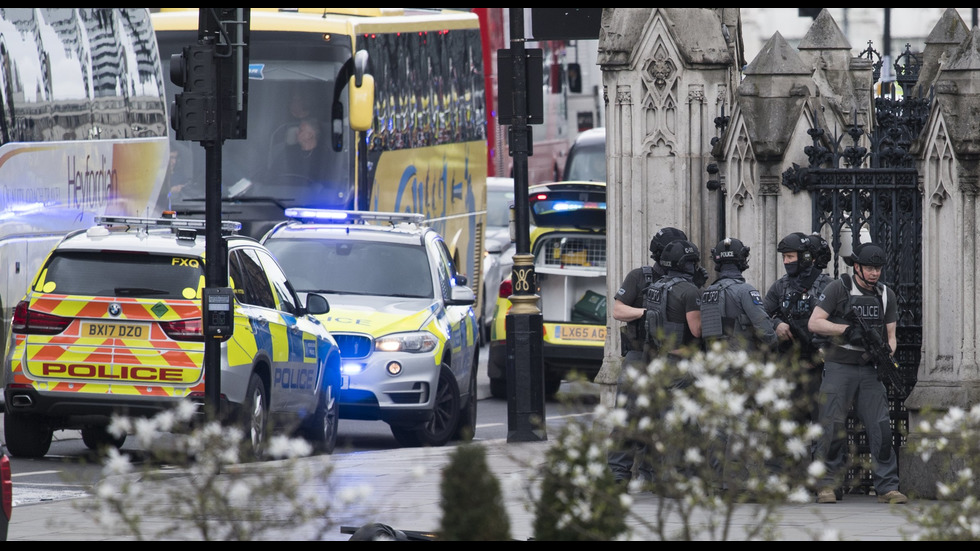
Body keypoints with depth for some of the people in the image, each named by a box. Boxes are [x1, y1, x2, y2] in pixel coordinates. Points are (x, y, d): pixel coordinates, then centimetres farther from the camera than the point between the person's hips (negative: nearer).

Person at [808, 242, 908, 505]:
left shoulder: (886, 295, 11)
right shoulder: (838, 289, -3)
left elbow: (890, 335, 13)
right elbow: (814, 323, -9)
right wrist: (848, 330, -18)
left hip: (869, 370, 4)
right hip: (839, 367, -4)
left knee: (881, 428, -4)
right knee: (833, 427, -6)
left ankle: (887, 487, -1)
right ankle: (826, 485, 2)